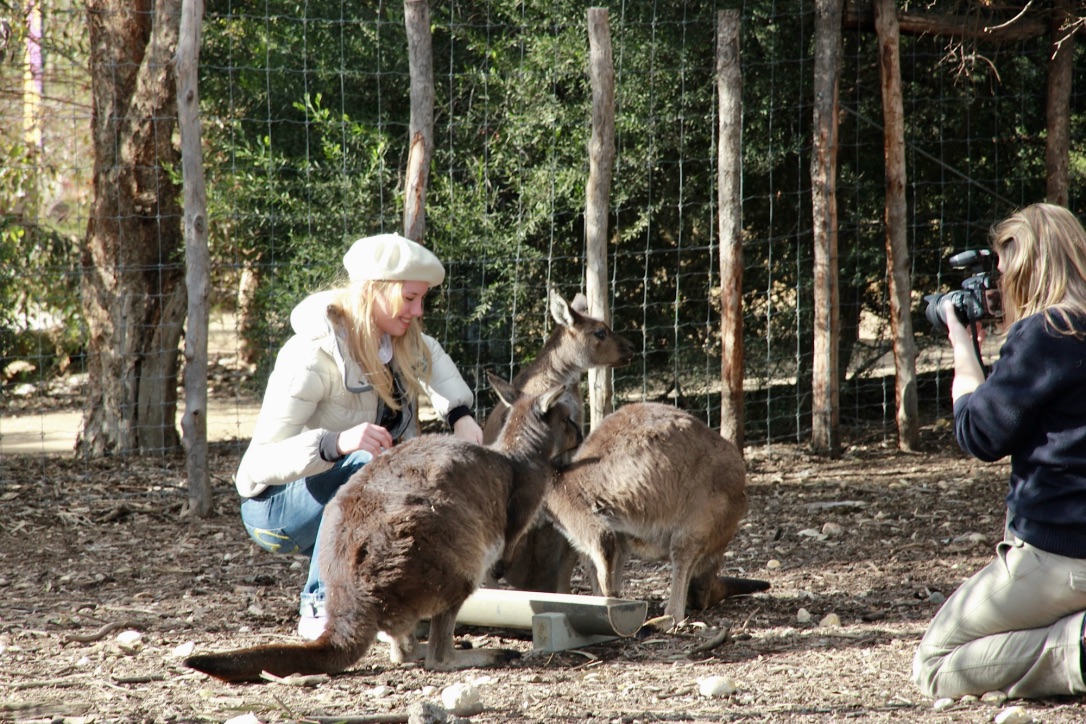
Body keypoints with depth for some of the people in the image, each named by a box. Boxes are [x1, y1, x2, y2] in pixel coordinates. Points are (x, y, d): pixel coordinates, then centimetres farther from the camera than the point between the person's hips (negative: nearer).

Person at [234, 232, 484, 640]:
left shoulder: (396, 340, -6)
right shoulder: (312, 356, -28)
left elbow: (431, 358, 20)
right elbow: (261, 462, -33)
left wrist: (460, 415, 1)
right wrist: (336, 442, -51)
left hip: (333, 500, 8)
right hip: (274, 505, -8)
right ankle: (321, 610, -24)